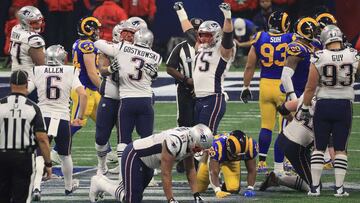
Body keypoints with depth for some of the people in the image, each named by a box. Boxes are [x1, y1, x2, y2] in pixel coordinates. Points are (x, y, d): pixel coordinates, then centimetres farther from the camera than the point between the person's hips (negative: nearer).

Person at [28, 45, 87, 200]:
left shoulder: (37, 72, 2)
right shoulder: (70, 72, 0)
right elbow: (83, 95, -7)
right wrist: (80, 117, 5)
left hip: (43, 117, 0)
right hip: (63, 118, 0)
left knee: (40, 155, -1)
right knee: (65, 155, 21)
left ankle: (36, 187, -21)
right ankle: (69, 186, 38)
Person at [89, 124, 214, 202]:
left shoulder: (190, 141, -8)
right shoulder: (174, 142, -36)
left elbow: (190, 170, 4)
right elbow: (166, 174, -29)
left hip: (146, 163, 9)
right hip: (133, 157, -9)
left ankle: (101, 182, 26)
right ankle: (100, 183, 8)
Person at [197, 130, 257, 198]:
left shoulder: (249, 145, -38)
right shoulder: (218, 146, -48)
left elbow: (251, 170, -22)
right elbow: (213, 172, -44)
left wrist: (250, 188, -31)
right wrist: (217, 191, -57)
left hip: (232, 161, 2)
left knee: (233, 189, -17)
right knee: (199, 189, 5)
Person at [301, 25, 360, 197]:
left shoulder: (319, 58, -10)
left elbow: (310, 87, -6)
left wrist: (305, 108, 2)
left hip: (324, 105, -1)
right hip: (344, 105, 1)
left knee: (319, 147, 9)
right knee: (340, 149, 7)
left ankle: (315, 186, 6)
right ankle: (339, 187, 5)